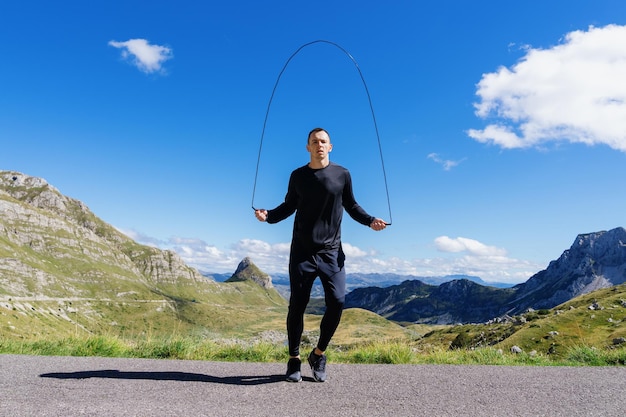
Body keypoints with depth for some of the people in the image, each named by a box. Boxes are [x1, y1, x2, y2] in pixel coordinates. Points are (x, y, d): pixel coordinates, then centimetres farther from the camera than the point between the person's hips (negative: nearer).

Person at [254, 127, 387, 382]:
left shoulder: (342, 174, 3)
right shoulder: (298, 176, 5)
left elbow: (351, 206, 11)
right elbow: (289, 206, 13)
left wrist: (370, 221, -4)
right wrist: (268, 216, -4)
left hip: (331, 251, 0)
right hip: (302, 252, 0)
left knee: (337, 302, -9)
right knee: (297, 305, 3)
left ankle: (319, 355, 15)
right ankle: (294, 359, 21)